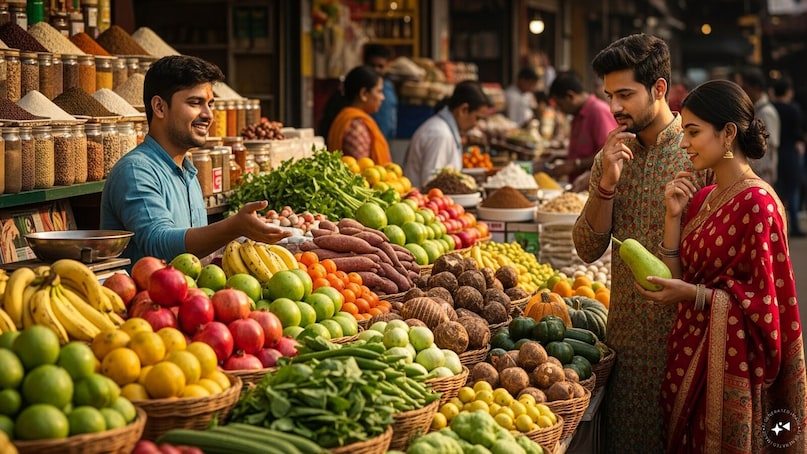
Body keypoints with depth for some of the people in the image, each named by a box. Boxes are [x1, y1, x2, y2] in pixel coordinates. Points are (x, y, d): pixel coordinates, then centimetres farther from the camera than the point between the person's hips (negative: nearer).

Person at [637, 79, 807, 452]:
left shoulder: (757, 202, -15)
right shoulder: (701, 198, 10)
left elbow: (768, 300, -14)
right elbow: (676, 279, 7)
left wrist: (693, 294, -20)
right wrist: (674, 216, -1)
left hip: (732, 362, -8)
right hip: (692, 355, 8)